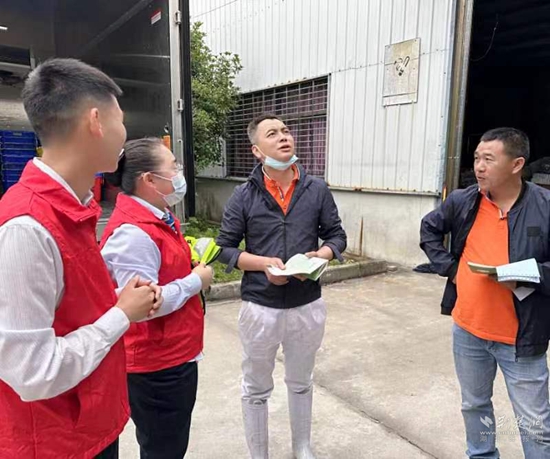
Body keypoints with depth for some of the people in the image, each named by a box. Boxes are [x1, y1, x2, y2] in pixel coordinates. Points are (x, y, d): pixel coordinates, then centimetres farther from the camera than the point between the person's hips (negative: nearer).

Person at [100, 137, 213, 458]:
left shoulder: (159, 217, 7)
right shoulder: (133, 232, -26)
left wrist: (194, 270, 3)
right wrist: (196, 281, -18)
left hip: (176, 354, 10)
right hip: (157, 364, -10)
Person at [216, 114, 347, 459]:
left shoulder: (317, 190, -3)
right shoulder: (244, 196, -8)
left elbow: (337, 235, 4)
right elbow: (225, 248, -5)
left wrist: (321, 255, -17)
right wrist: (264, 263, -20)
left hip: (308, 306, 2)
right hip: (260, 307, -1)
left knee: (302, 383, 24)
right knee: (256, 389, 17)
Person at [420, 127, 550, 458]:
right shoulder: (461, 201, -3)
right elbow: (429, 229, 14)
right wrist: (448, 266, 3)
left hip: (521, 336, -3)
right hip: (467, 329, 4)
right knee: (474, 405, 23)